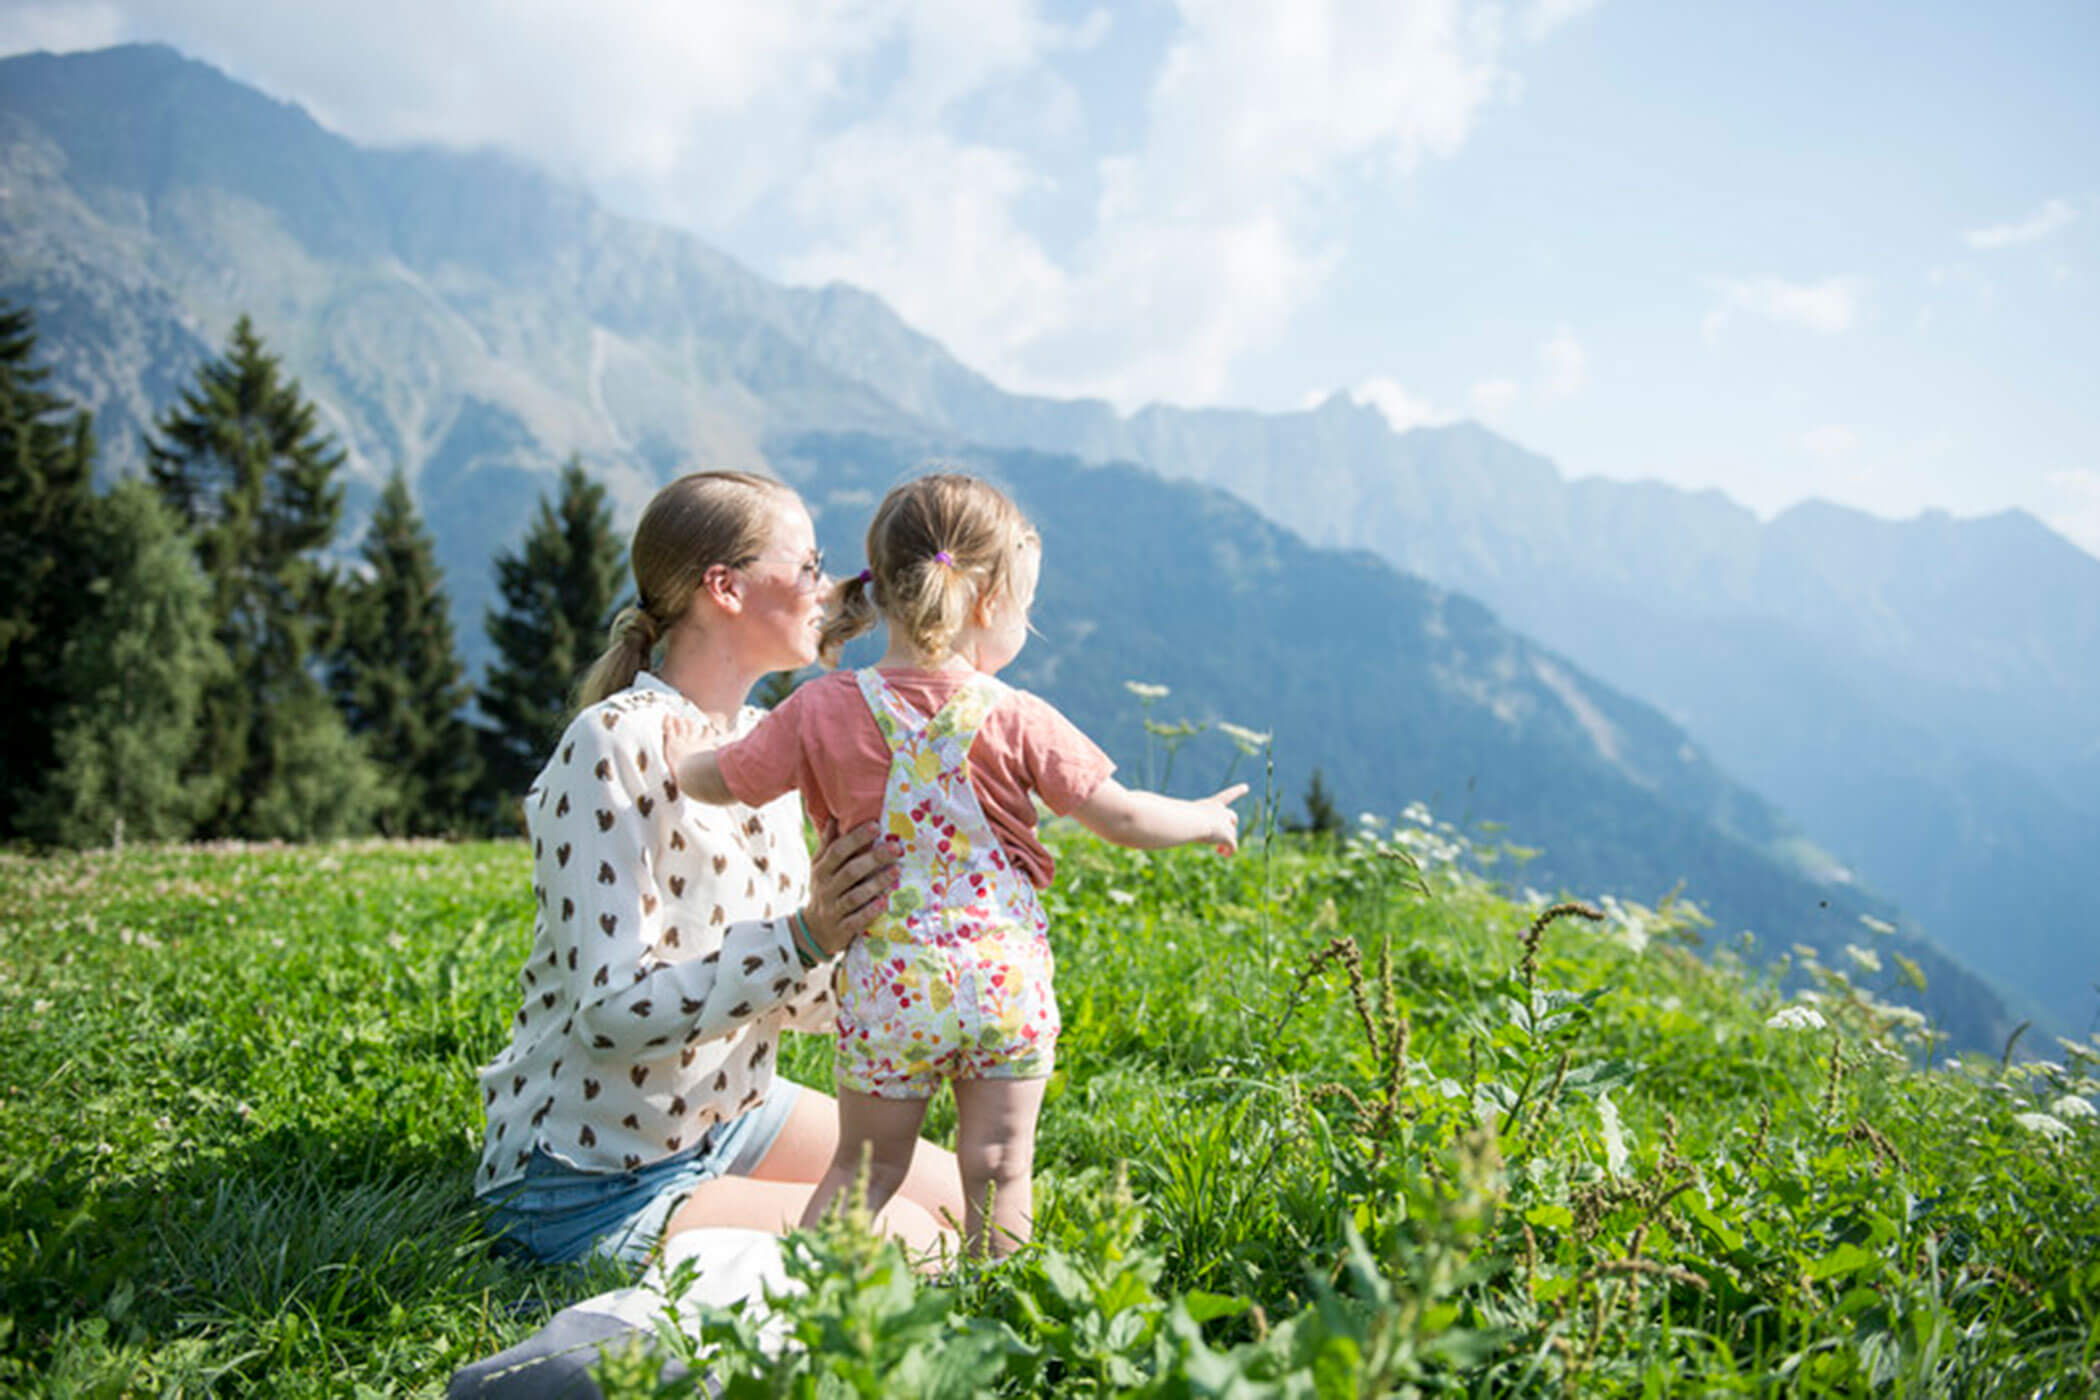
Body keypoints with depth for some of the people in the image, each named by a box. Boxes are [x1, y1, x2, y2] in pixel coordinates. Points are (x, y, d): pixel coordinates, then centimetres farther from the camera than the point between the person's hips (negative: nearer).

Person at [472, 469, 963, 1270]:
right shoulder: (614, 745, -21)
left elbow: (794, 999, 3)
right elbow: (610, 1015, -27)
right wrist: (802, 939, -35)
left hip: (733, 1111, 8)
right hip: (592, 1185, -8)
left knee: (968, 1207, 4)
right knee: (901, 1241, -15)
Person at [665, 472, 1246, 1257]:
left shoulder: (826, 711, -4)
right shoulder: (1016, 721, -7)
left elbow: (716, 781, 5)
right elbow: (1120, 817, -1)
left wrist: (681, 752, 29)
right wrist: (1206, 819, 17)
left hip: (887, 991, 2)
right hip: (1005, 981, -1)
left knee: (866, 1166, 17)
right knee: (996, 1175, 10)